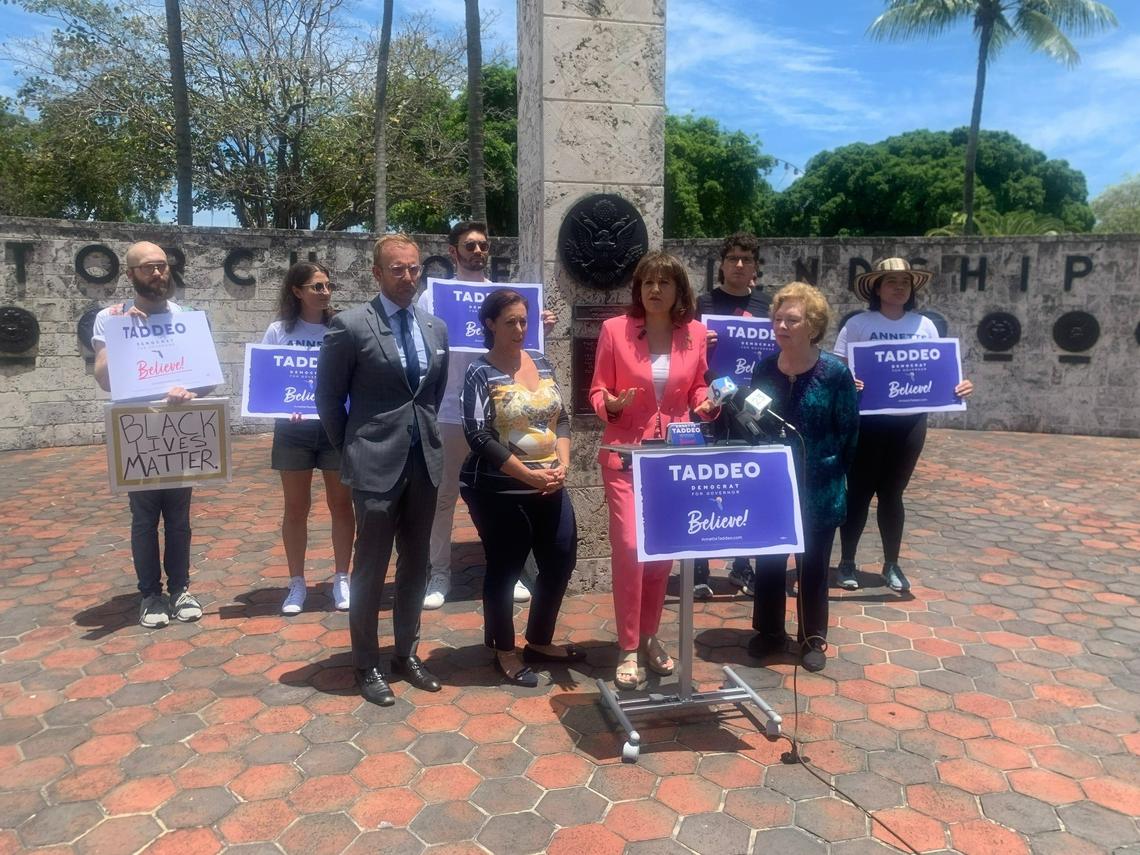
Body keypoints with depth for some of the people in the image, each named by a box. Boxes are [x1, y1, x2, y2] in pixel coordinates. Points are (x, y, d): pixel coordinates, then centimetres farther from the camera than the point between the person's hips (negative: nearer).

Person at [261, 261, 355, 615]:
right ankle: (297, 583, 21)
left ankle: (341, 579, 20)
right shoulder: (278, 331, 1)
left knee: (341, 504, 6)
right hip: (293, 429, 0)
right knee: (296, 508, 8)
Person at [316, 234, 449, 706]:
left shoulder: (436, 327, 8)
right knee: (371, 569, 5)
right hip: (377, 464, -5)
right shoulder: (350, 325, -8)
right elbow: (328, 398, -1)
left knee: (416, 565, 14)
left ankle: (407, 654, 29)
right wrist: (350, 450, 3)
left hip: (424, 461, 5)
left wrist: (424, 433, 13)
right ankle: (367, 665, 21)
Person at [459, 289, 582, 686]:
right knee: (505, 567, 4)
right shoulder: (480, 373, -8)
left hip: (550, 486, 6)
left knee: (561, 559, 10)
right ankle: (504, 651, 24)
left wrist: (562, 463, -6)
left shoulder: (542, 363, 9)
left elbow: (561, 417, 10)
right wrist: (528, 475, -19)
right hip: (499, 490, -6)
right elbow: (478, 436, -16)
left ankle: (539, 642, 30)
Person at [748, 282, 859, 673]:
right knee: (768, 563, 14)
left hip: (817, 492, -3)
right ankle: (769, 631, 33)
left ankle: (813, 638, 30)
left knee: (812, 566, 12)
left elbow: (849, 433, -7)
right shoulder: (764, 368, -2)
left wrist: (830, 474, -7)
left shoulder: (835, 372, -13)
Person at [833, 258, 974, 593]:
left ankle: (892, 564, 27)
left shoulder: (925, 326, 6)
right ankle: (847, 561, 21)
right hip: (867, 420, -3)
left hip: (911, 422, 3)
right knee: (860, 490, 6)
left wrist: (959, 385, -10)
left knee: (893, 492, 14)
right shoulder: (858, 324, -6)